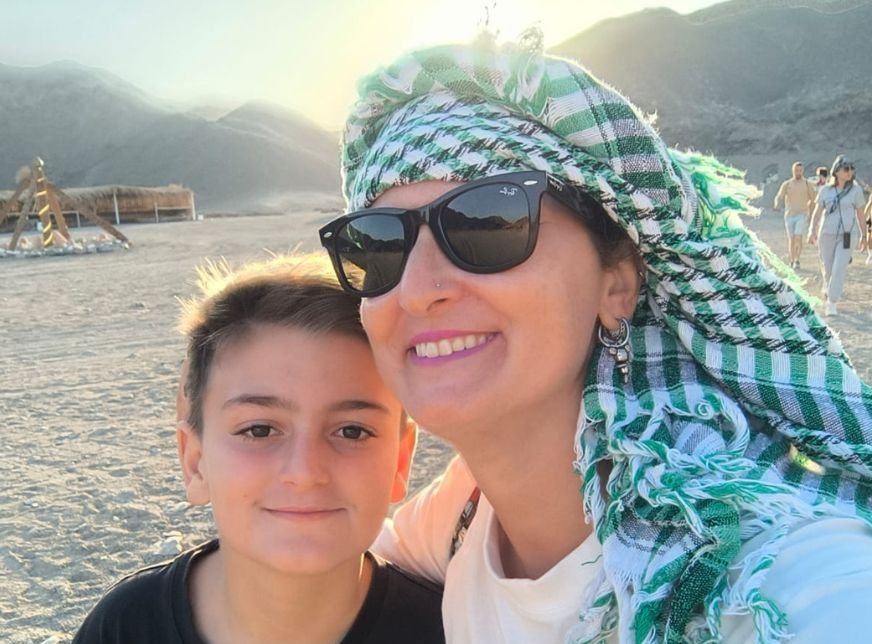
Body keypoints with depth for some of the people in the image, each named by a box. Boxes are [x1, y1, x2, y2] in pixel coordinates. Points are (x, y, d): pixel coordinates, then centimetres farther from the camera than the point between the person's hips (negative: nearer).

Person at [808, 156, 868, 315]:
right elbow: (817, 212, 0)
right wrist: (812, 231, -13)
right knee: (827, 268, 12)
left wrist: (864, 235, 8)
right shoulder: (825, 190, 2)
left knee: (839, 269, -14)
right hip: (827, 235, 2)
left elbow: (860, 214, 6)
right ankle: (827, 287, 45)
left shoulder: (855, 190, 0)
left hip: (847, 236, -2)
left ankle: (831, 304, -8)